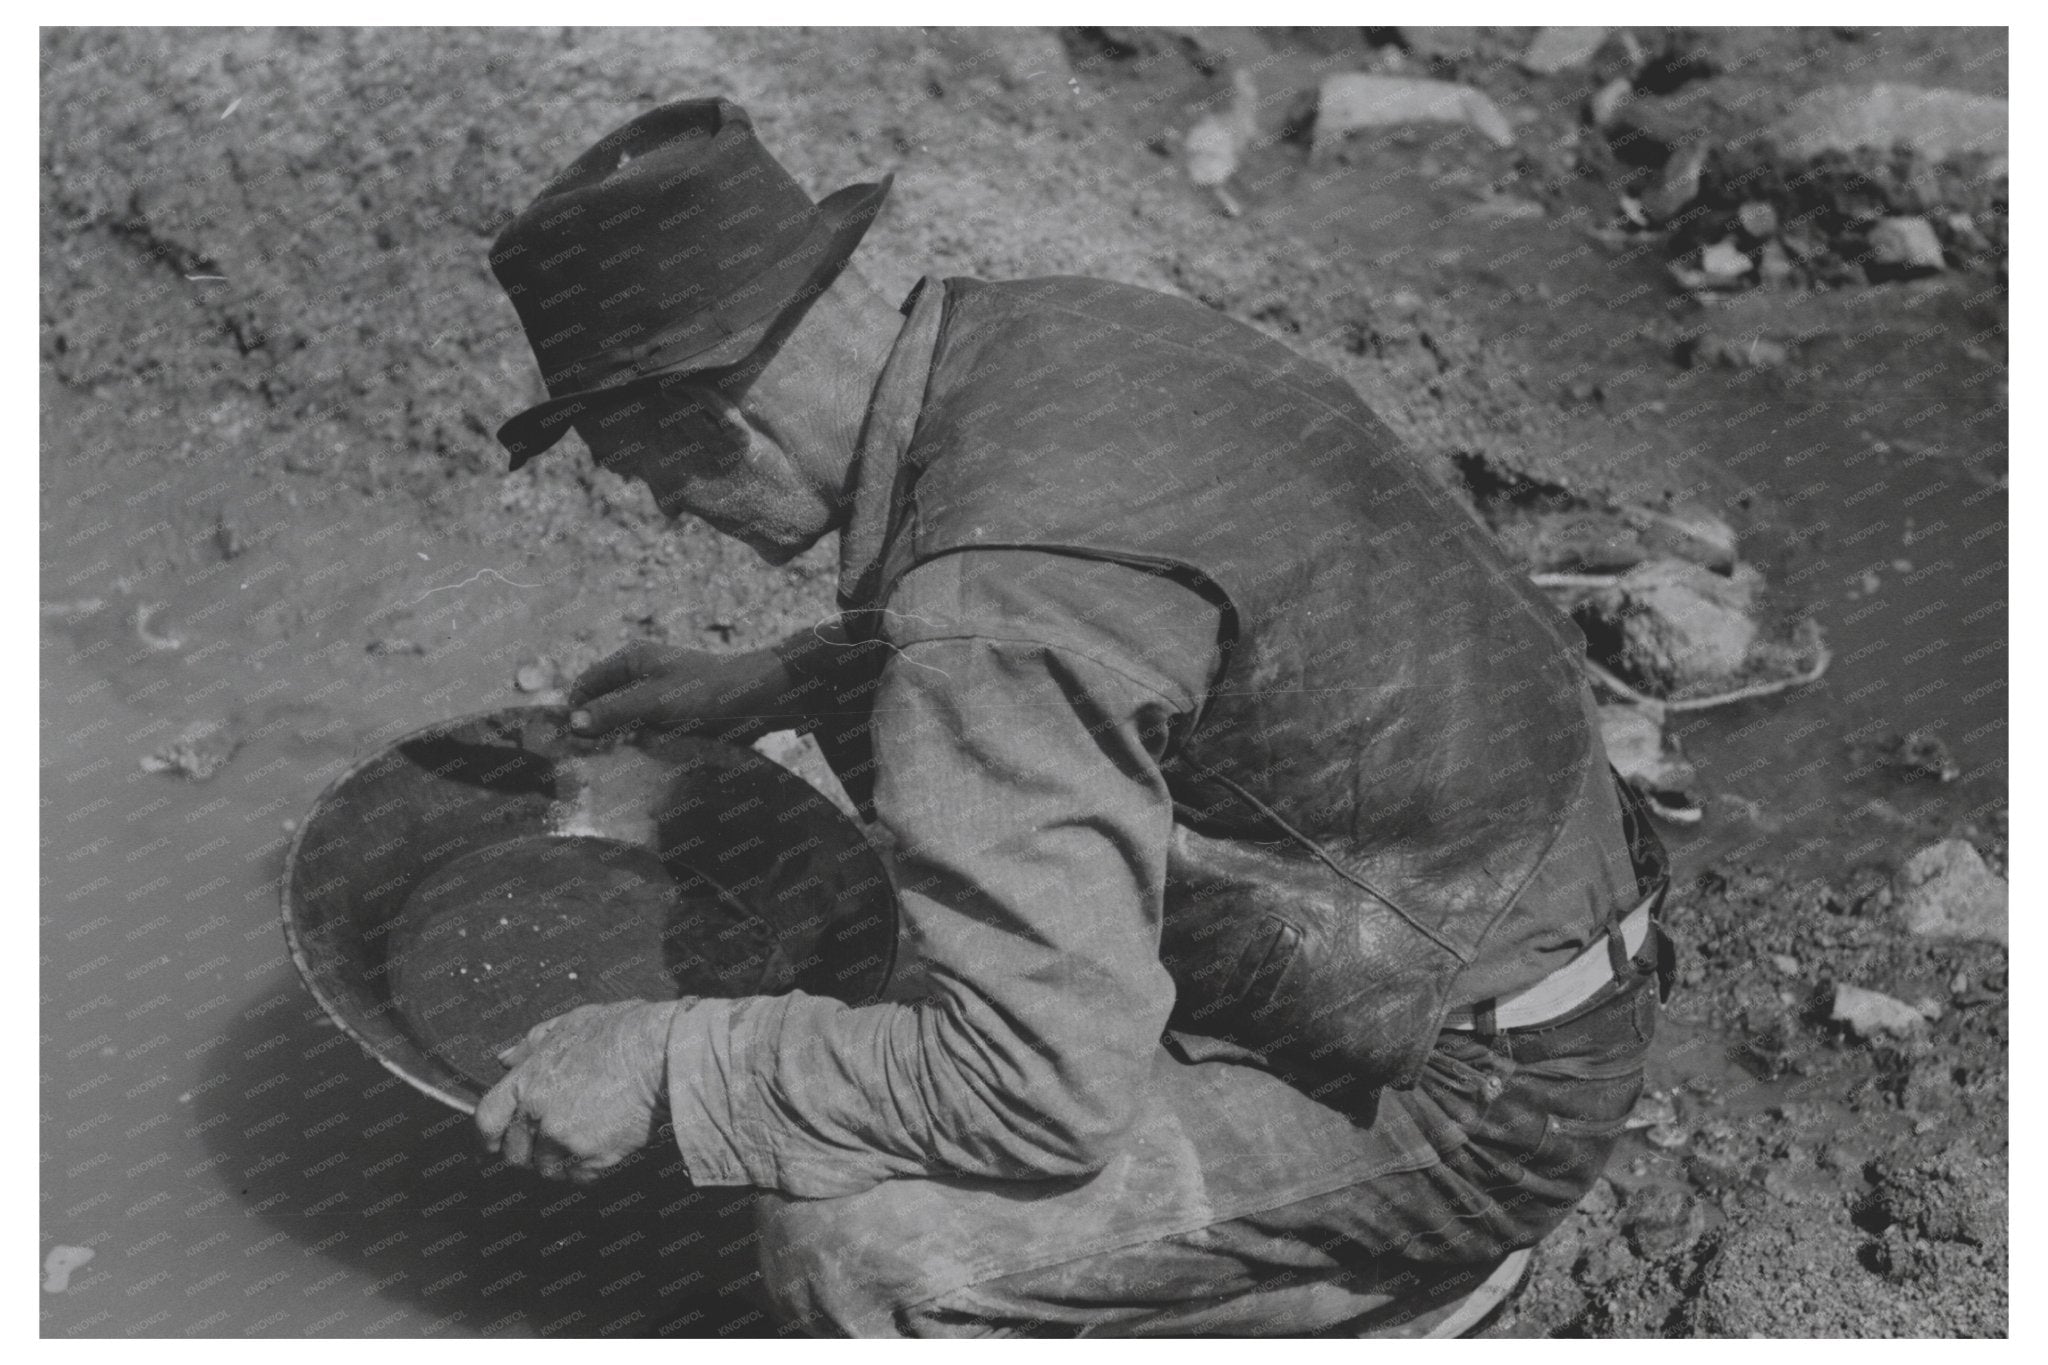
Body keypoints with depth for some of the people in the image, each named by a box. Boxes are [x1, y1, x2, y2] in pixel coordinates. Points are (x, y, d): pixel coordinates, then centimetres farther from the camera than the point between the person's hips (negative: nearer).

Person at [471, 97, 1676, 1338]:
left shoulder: (987, 622, -30)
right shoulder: (1055, 334, -2)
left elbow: (1045, 1088, -28)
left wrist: (667, 1067, -16)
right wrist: (766, 685, 17)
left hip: (1458, 1109, -9)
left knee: (858, 1244, -18)